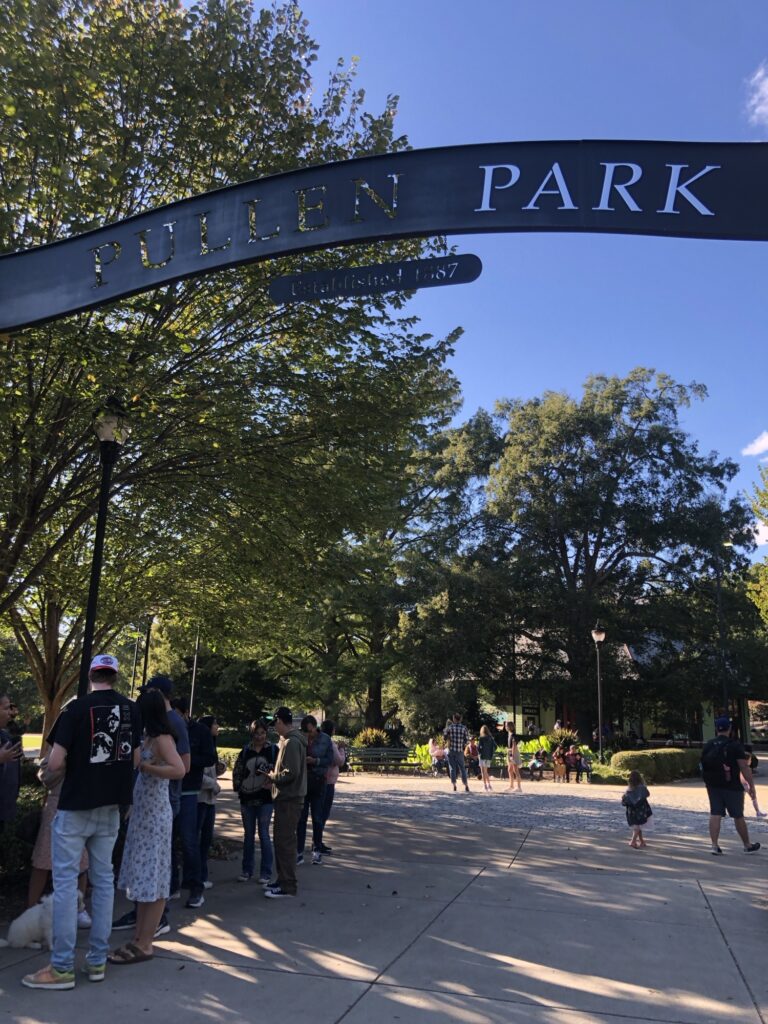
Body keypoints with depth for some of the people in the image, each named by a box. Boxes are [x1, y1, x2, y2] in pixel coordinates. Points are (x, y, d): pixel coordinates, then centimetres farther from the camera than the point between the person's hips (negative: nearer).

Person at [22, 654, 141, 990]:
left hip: (76, 805, -5)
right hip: (111, 806, 5)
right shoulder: (131, 710, 1)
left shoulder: (77, 709, -13)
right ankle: (98, 960, 20)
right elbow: (134, 759, 7)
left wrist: (74, 768, 6)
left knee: (65, 881, 3)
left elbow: (55, 764, -14)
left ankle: (62, 967, 8)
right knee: (103, 880, 12)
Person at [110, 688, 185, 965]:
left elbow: (179, 770, -29)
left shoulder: (162, 739, -15)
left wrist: (143, 766, -25)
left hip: (155, 815, -9)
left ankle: (144, 945, 6)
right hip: (141, 813, 9)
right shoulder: (145, 737, 10)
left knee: (152, 879, -1)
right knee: (142, 877, 13)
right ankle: (138, 938, 21)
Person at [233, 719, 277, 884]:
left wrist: (273, 783, -16)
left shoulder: (273, 750, -3)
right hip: (247, 798, 4)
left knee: (264, 834, -2)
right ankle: (247, 870, 24)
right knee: (248, 834, 13)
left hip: (265, 798, -4)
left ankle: (266, 873, 8)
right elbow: (237, 771, 12)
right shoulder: (245, 751, 7)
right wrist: (238, 787, 0)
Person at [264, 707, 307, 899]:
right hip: (287, 798, 10)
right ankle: (283, 881, 26)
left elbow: (291, 773, -24)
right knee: (282, 840, 16)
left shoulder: (291, 742, -19)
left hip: (289, 799, -10)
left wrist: (273, 776, -9)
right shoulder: (290, 740, 13)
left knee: (285, 842, -4)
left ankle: (287, 886, 3)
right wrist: (275, 774, 8)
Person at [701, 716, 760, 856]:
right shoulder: (735, 745, -10)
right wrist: (751, 786, -8)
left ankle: (715, 846, -3)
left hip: (713, 786, 4)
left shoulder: (707, 746, 5)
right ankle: (748, 846, 24)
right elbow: (744, 767, -14)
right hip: (732, 786, -4)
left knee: (715, 815, 3)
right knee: (738, 816, 9)